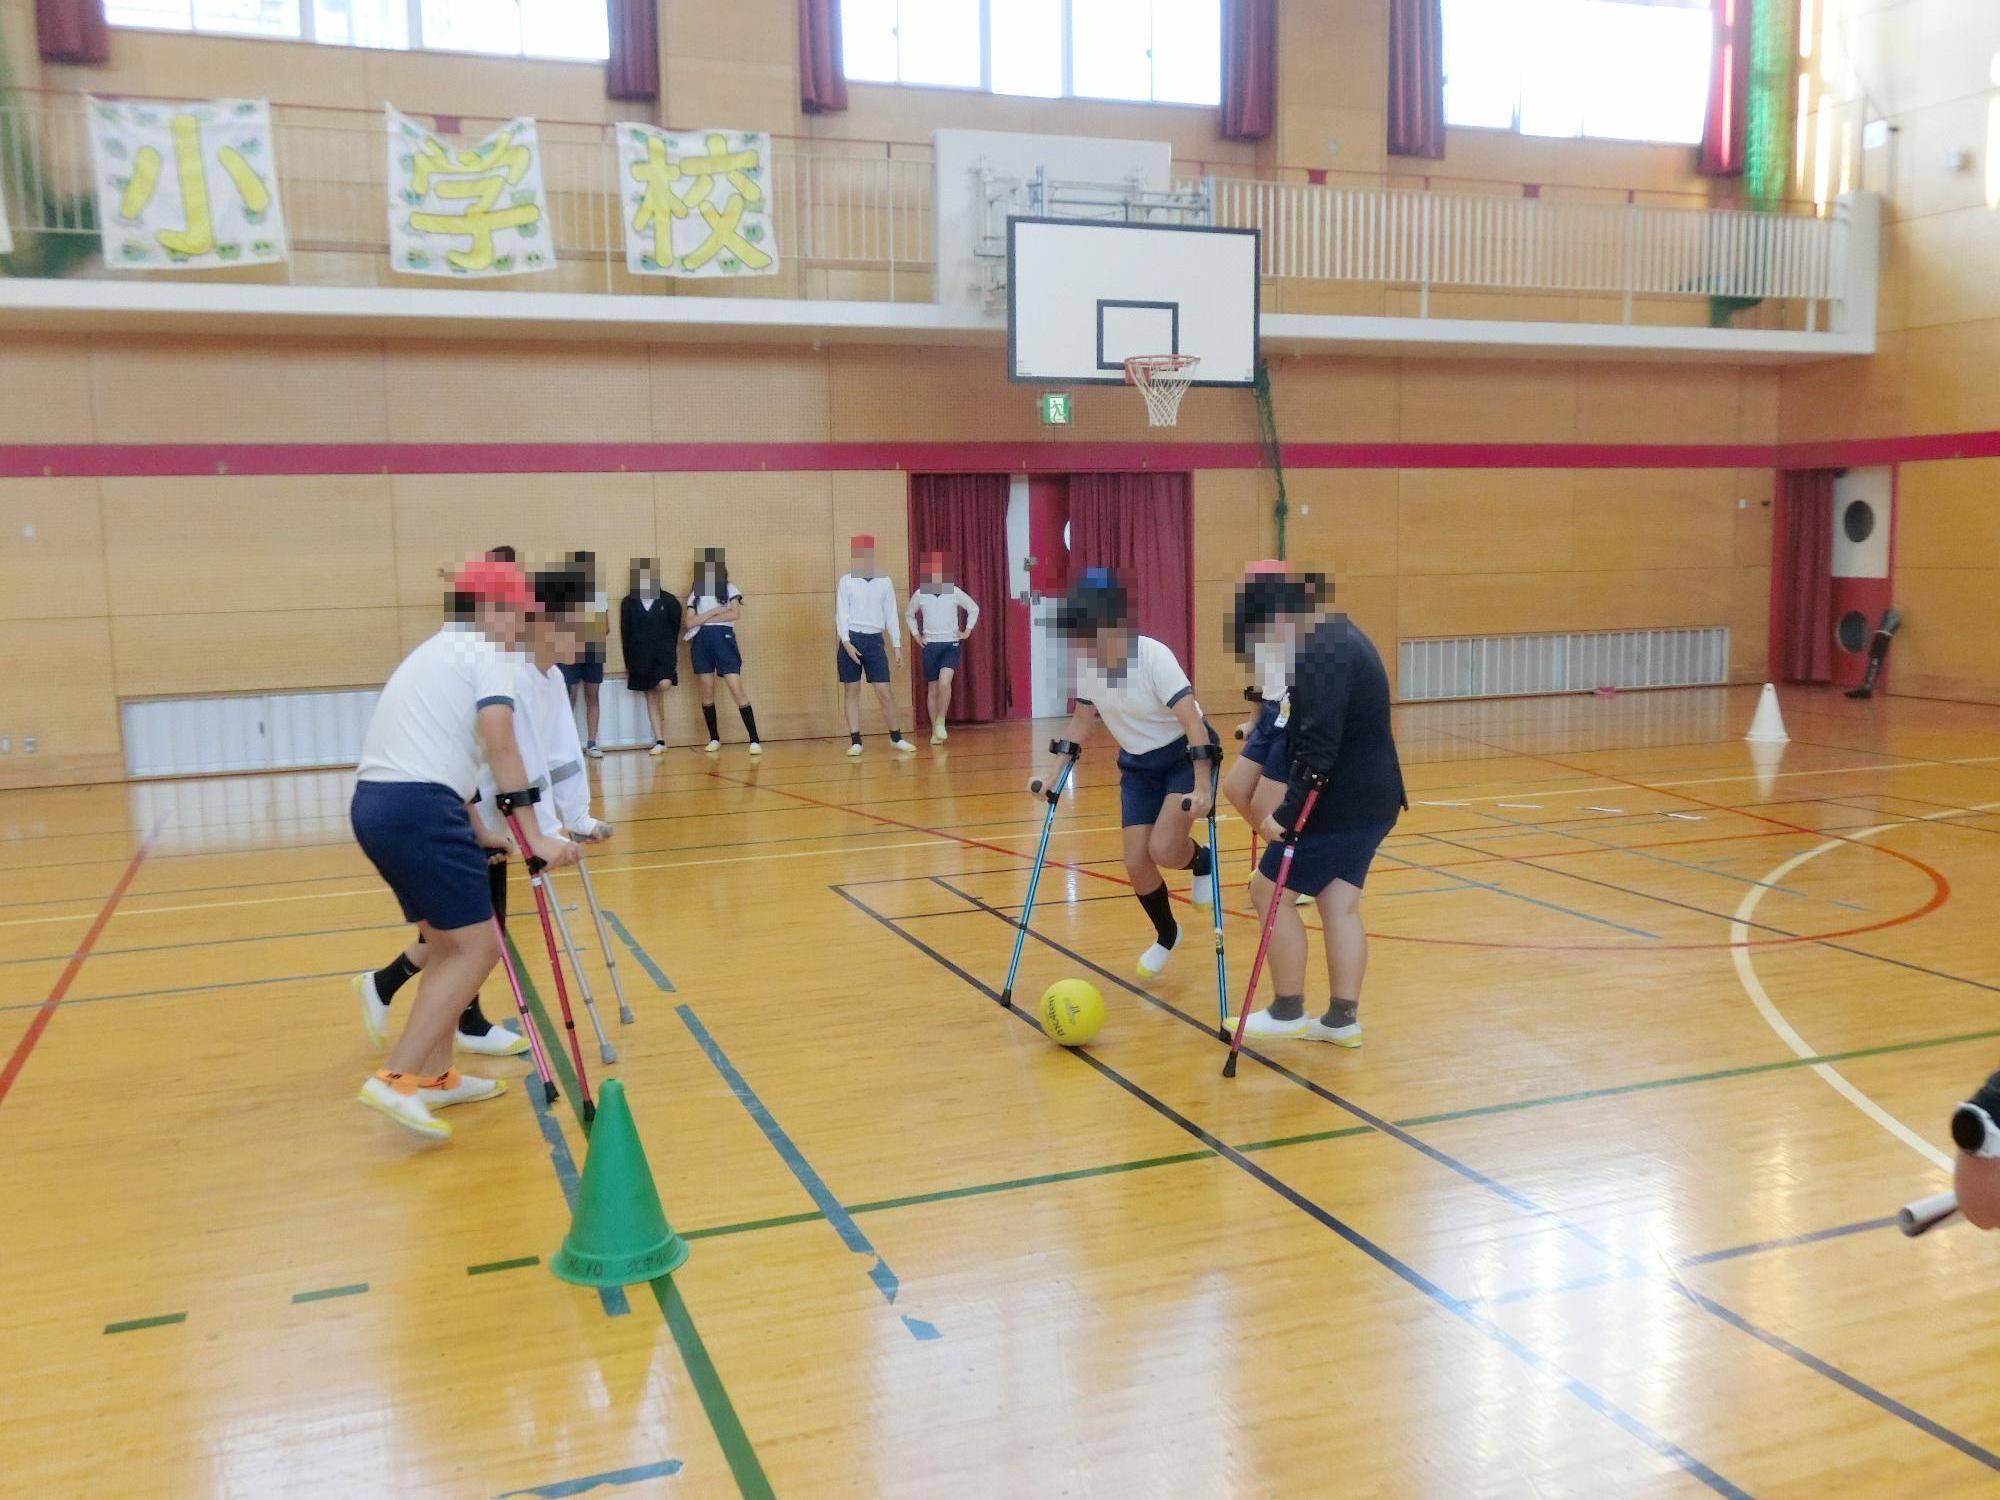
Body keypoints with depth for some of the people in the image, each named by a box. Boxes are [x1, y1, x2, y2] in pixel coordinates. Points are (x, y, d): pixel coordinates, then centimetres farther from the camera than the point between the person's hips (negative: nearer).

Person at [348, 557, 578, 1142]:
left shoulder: (435, 652, 27)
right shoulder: (486, 653, -1)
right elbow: (500, 746, -15)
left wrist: (475, 833, 37)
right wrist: (534, 836, -18)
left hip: (373, 802, 10)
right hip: (418, 808, -10)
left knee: (448, 943, 19)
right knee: (478, 946, -6)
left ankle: (434, 1076, 24)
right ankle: (395, 1079, -11)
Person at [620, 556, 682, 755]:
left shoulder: (669, 602, 3)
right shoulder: (629, 603, 6)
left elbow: (676, 632, 7)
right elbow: (625, 634, 8)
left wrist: (677, 660, 4)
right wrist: (628, 663, 6)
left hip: (664, 652, -2)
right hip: (640, 655, 2)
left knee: (663, 686, -23)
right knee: (650, 697, 3)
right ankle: (659, 741, 6)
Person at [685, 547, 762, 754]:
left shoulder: (729, 589, 8)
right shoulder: (695, 593, 15)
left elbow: (735, 614, -8)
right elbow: (690, 622, 2)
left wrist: (703, 619, -4)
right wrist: (714, 611, -9)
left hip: (723, 638, -3)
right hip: (700, 642, 4)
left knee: (737, 690, -13)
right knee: (706, 694, 5)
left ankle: (754, 740, -16)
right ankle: (714, 739, 17)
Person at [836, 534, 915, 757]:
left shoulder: (884, 582, 6)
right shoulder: (846, 581, 1)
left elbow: (891, 615, 9)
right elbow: (841, 613, -2)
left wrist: (897, 646, 5)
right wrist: (846, 642, -13)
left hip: (874, 640, 1)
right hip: (852, 640, -1)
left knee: (884, 692, 0)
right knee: (851, 691, 3)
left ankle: (896, 737, 13)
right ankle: (855, 741, 8)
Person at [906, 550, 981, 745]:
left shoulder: (954, 592, -5)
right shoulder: (920, 595, -2)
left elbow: (974, 609, 10)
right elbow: (910, 615, 18)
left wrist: (967, 631, 5)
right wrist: (915, 635, 9)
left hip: (951, 645, -2)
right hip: (930, 646, 2)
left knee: (944, 682, -22)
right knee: (932, 689, 5)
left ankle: (941, 722, -6)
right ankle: (935, 731, 14)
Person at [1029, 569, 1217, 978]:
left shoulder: (1153, 657, -28)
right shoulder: (1086, 663, -10)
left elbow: (1193, 721, -32)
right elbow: (1082, 720, 6)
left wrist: (1202, 785, -41)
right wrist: (1052, 773, -2)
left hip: (1184, 755, -6)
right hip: (1137, 764, 6)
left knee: (1163, 850, -23)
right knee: (1136, 862, 0)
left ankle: (1202, 860, 13)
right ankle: (1166, 935, 26)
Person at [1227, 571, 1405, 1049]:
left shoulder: (1321, 655, -20)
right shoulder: (1337, 636, 12)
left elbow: (1318, 750, -26)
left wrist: (1287, 814, -25)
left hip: (1341, 802, -10)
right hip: (1372, 798, 10)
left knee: (1270, 890, 1)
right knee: (1340, 904, 11)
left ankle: (1288, 1011, 9)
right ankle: (1343, 1019, 14)